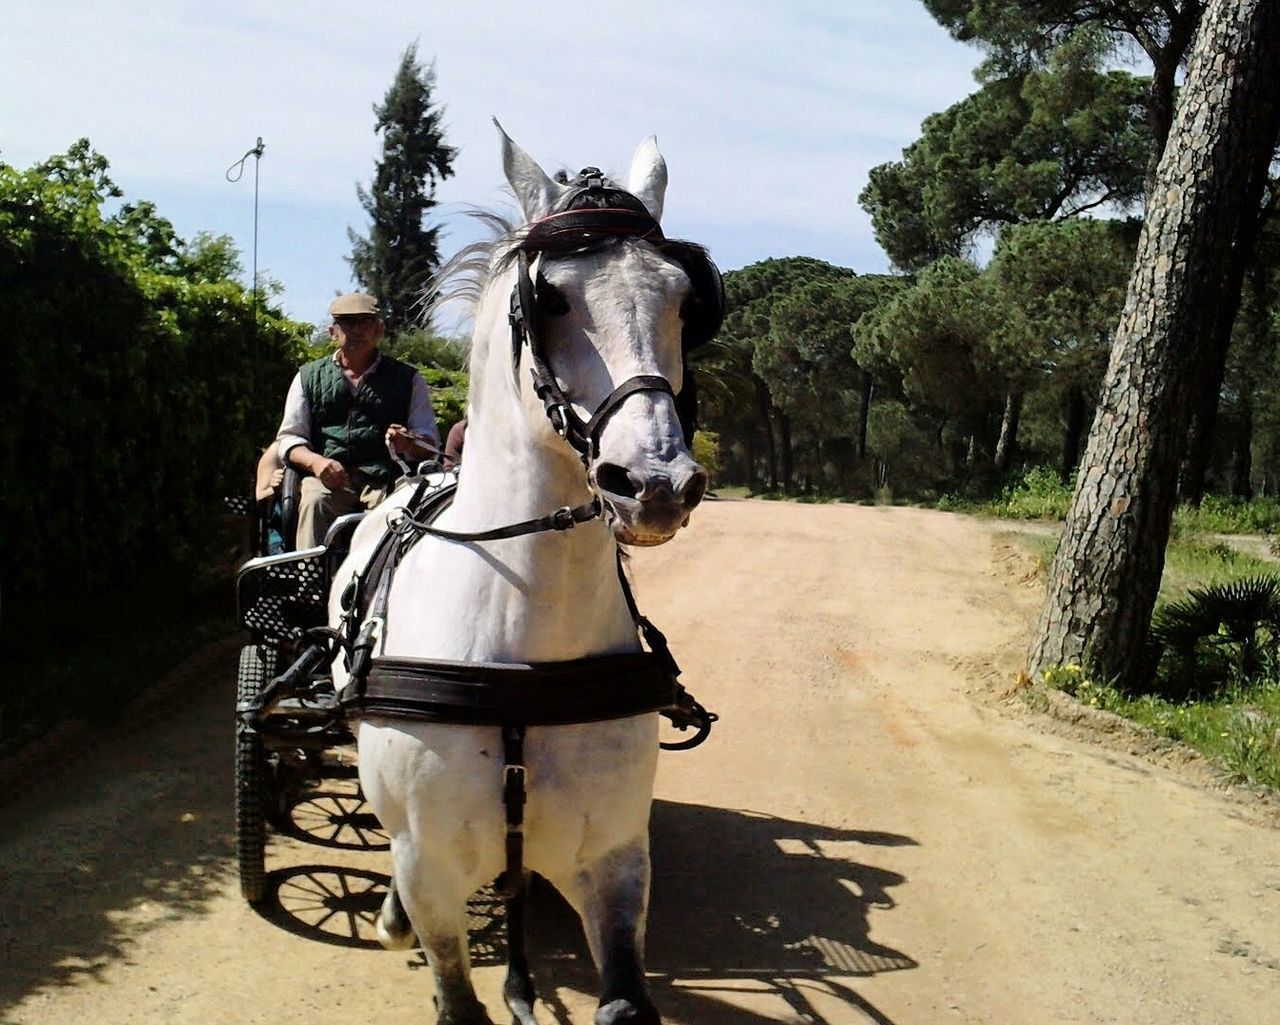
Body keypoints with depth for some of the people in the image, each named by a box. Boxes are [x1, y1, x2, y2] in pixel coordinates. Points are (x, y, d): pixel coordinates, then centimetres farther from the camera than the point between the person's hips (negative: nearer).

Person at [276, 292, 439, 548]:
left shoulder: (407, 379, 16)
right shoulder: (309, 377, 19)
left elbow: (429, 441, 12)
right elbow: (289, 437, 14)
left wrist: (409, 444, -14)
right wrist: (315, 461, -9)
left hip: (384, 479, -1)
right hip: (328, 479, 1)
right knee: (314, 500, -32)